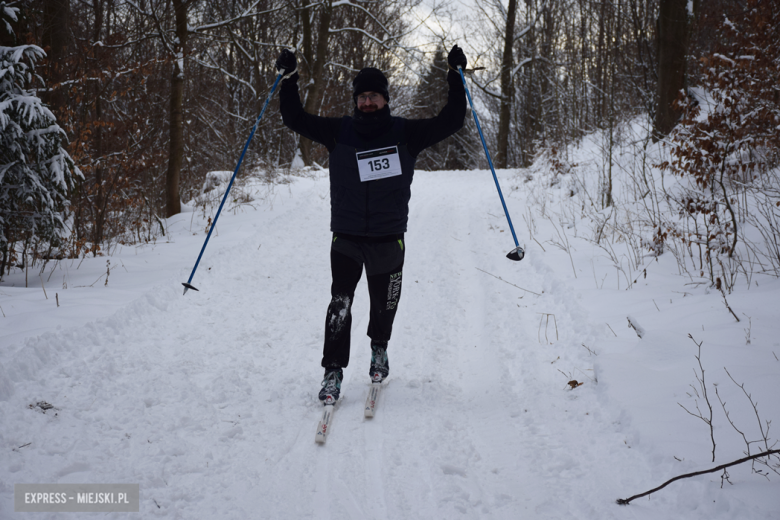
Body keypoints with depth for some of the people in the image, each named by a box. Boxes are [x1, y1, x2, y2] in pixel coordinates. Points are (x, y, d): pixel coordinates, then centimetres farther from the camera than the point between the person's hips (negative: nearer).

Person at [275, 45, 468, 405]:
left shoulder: (405, 133, -1)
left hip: (388, 238, 1)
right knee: (340, 303, -11)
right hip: (346, 237, -1)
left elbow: (450, 121, -2)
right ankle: (333, 371, 0)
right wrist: (290, 78, -10)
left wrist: (455, 77, -7)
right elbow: (294, 119, 0)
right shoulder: (339, 133, 0)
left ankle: (379, 348, 45)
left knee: (384, 303, 15)